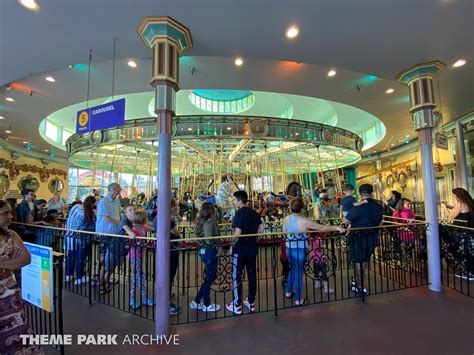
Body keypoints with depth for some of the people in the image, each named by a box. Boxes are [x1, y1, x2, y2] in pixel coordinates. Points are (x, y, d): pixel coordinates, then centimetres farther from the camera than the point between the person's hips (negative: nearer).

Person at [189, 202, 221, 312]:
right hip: (210, 251, -9)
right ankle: (207, 305, 26)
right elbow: (209, 240, -26)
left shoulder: (202, 221, 7)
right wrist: (218, 240, -9)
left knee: (210, 277, 20)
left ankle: (196, 302, 29)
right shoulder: (209, 222, -20)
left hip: (204, 251, 9)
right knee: (209, 278, 8)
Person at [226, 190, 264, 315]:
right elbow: (261, 227, 10)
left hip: (240, 248, -7)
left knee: (236, 276, 6)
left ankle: (237, 305, 15)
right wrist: (255, 238, 13)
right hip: (252, 247, 7)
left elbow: (238, 232, -22)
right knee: (252, 274, 15)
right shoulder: (253, 212, 5)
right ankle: (251, 302, 27)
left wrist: (233, 244, -9)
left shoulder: (240, 213, -16)